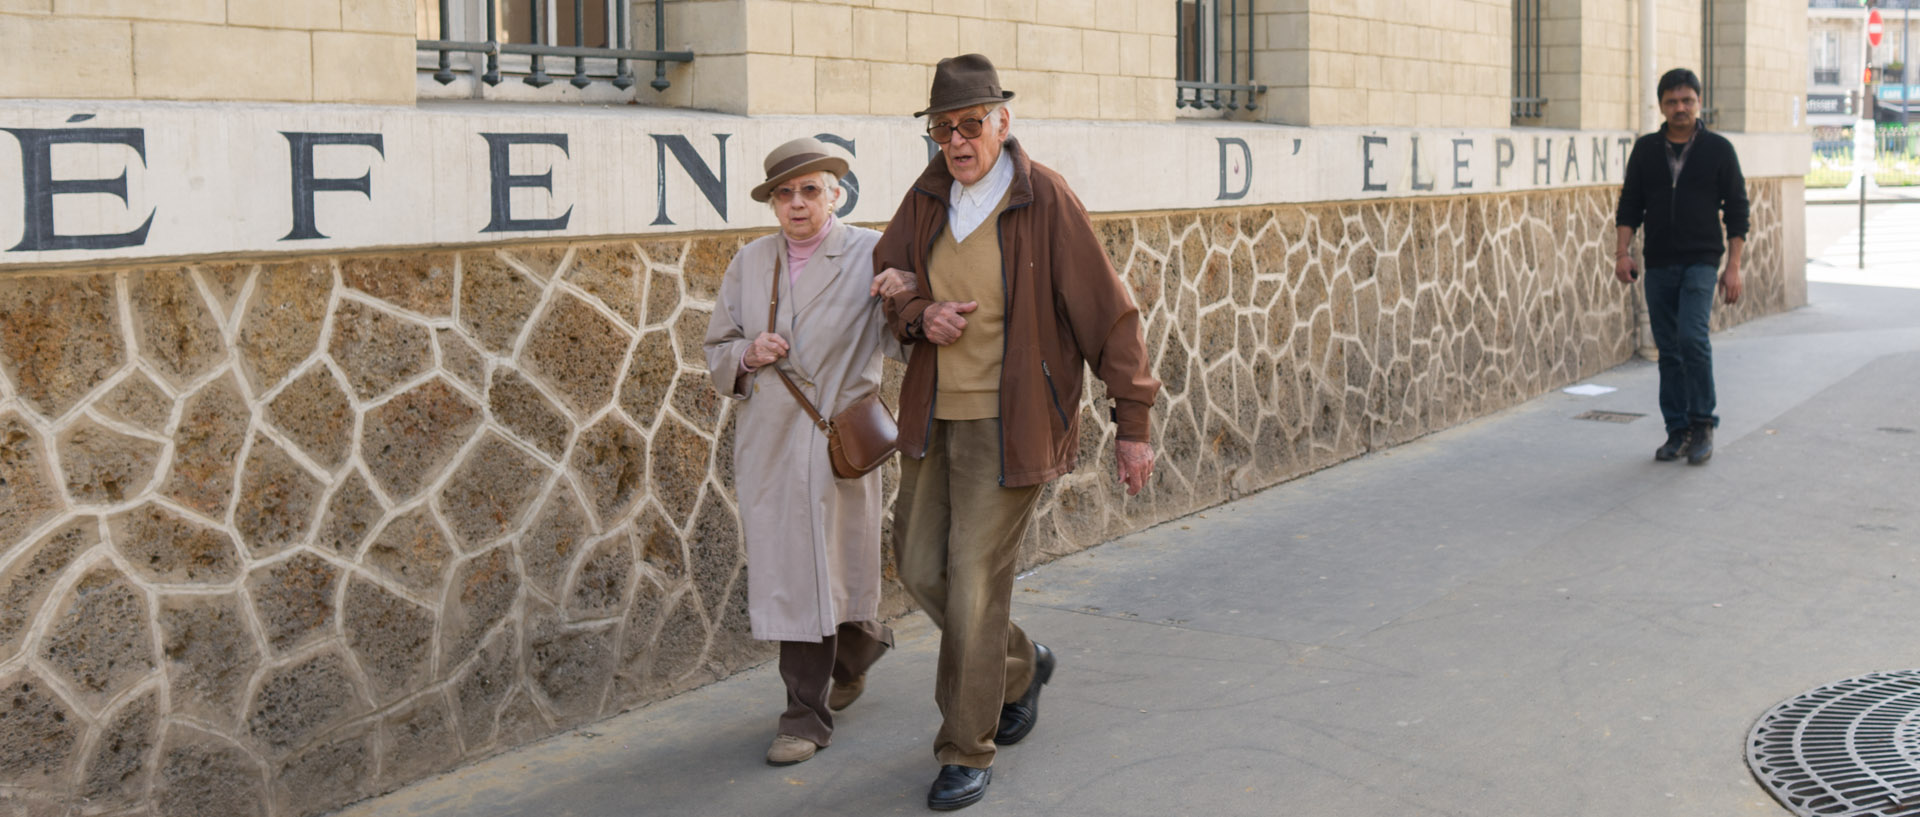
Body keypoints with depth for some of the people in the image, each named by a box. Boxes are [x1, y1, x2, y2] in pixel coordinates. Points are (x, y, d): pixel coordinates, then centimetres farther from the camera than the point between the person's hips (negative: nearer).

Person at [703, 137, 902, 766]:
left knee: (829, 569, 2)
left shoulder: (869, 256, -1)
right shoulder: (749, 262, 12)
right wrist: (746, 355, -6)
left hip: (836, 440, -4)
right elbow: (715, 352, 17)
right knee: (786, 574, 7)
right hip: (767, 443, 4)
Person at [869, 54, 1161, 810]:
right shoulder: (928, 195, 1)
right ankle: (1020, 665, 37)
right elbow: (888, 280, 14)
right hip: (935, 412, 6)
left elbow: (1108, 314, -12)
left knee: (975, 580, -7)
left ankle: (968, 753, 8)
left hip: (1009, 422, -6)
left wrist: (1133, 425, -10)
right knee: (921, 569, 11)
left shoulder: (1045, 199, -15)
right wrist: (920, 316, -10)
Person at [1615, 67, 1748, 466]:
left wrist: (1733, 267, -5)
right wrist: (1622, 252, -5)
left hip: (1701, 261, -3)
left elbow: (1736, 210, 1)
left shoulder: (1718, 149, 1)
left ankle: (1703, 423, -5)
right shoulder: (1646, 150, 8)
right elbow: (1630, 206, 9)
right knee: (1668, 349, 5)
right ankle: (1678, 432, 13)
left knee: (1692, 337, -19)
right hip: (1658, 265, 3)